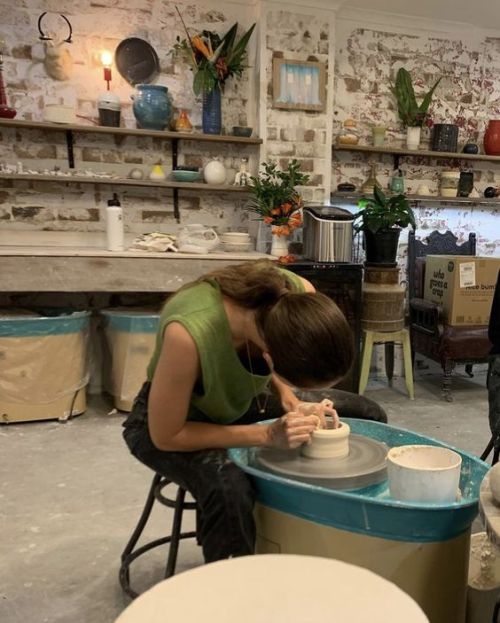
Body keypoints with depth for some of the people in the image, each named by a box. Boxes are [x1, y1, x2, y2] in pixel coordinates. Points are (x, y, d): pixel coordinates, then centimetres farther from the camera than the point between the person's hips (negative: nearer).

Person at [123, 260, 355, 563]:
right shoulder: (189, 332, -41)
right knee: (228, 488, -37)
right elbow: (166, 437, -26)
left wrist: (293, 406, -19)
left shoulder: (300, 295, -26)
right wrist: (269, 434, -30)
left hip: (239, 402, 5)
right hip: (169, 417, -5)